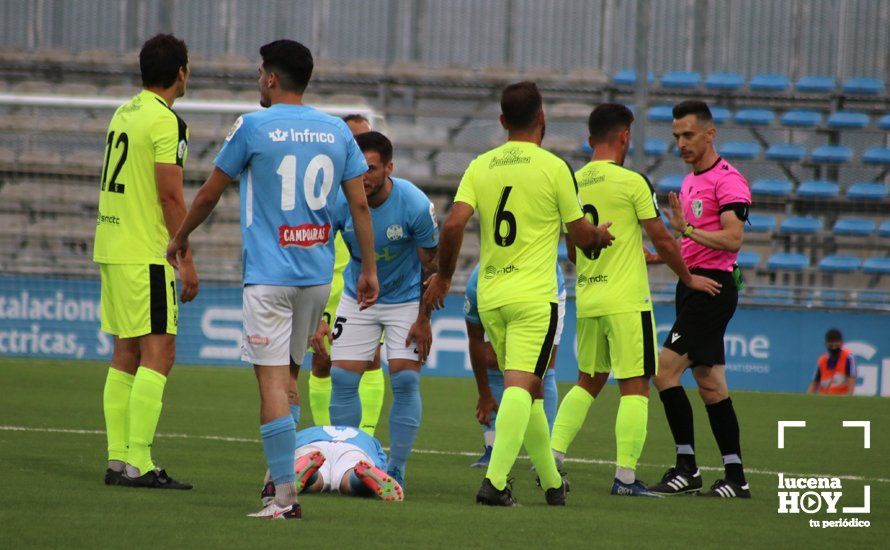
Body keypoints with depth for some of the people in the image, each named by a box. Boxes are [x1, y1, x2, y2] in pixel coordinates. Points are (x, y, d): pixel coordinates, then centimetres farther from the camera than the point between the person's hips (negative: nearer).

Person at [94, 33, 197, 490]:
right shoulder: (166, 122, -12)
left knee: (126, 353, 10)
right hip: (146, 255, -9)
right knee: (158, 353, -8)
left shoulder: (123, 114, 14)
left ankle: (117, 459, 9)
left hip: (111, 246, 9)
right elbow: (170, 197, -16)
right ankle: (138, 464, -14)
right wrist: (187, 260, -11)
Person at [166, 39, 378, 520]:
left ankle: (285, 495, -14)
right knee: (287, 373, 19)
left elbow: (209, 194, 3)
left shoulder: (252, 127, -5)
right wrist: (368, 270, 13)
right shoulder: (337, 132, 7)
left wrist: (180, 238, 19)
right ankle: (283, 470, 19)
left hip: (269, 274, -5)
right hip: (318, 273, 5)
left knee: (271, 379, -7)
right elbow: (359, 205, 7)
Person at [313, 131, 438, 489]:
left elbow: (431, 265, -12)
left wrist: (423, 320, -11)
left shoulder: (415, 205, -25)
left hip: (406, 299, -2)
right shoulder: (339, 202, -21)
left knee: (405, 380, -12)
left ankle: (396, 470, -3)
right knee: (343, 378, -5)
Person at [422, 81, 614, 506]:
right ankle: (495, 480, -27)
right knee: (521, 386, -11)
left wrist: (443, 275, 8)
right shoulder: (553, 167, -5)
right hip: (534, 295, -5)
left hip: (489, 295, 5)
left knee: (525, 389, 16)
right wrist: (601, 235, 24)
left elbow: (454, 222, -6)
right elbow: (581, 236, 1)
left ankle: (552, 482, 25)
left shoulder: (480, 167, 5)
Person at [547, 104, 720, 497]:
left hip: (587, 299, 6)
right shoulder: (632, 182, -11)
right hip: (627, 301, -6)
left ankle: (553, 457, 10)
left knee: (588, 382, 18)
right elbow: (662, 240, -7)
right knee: (635, 387, -1)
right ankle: (625, 476, -6)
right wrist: (688, 278, 9)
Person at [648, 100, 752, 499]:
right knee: (710, 385, 8)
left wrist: (687, 229, -26)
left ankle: (687, 468, -11)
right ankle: (735, 477, 10)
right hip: (692, 285, 10)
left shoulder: (727, 179, -11)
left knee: (665, 371, -15)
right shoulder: (690, 181, 19)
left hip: (712, 287, -10)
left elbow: (733, 239, -20)